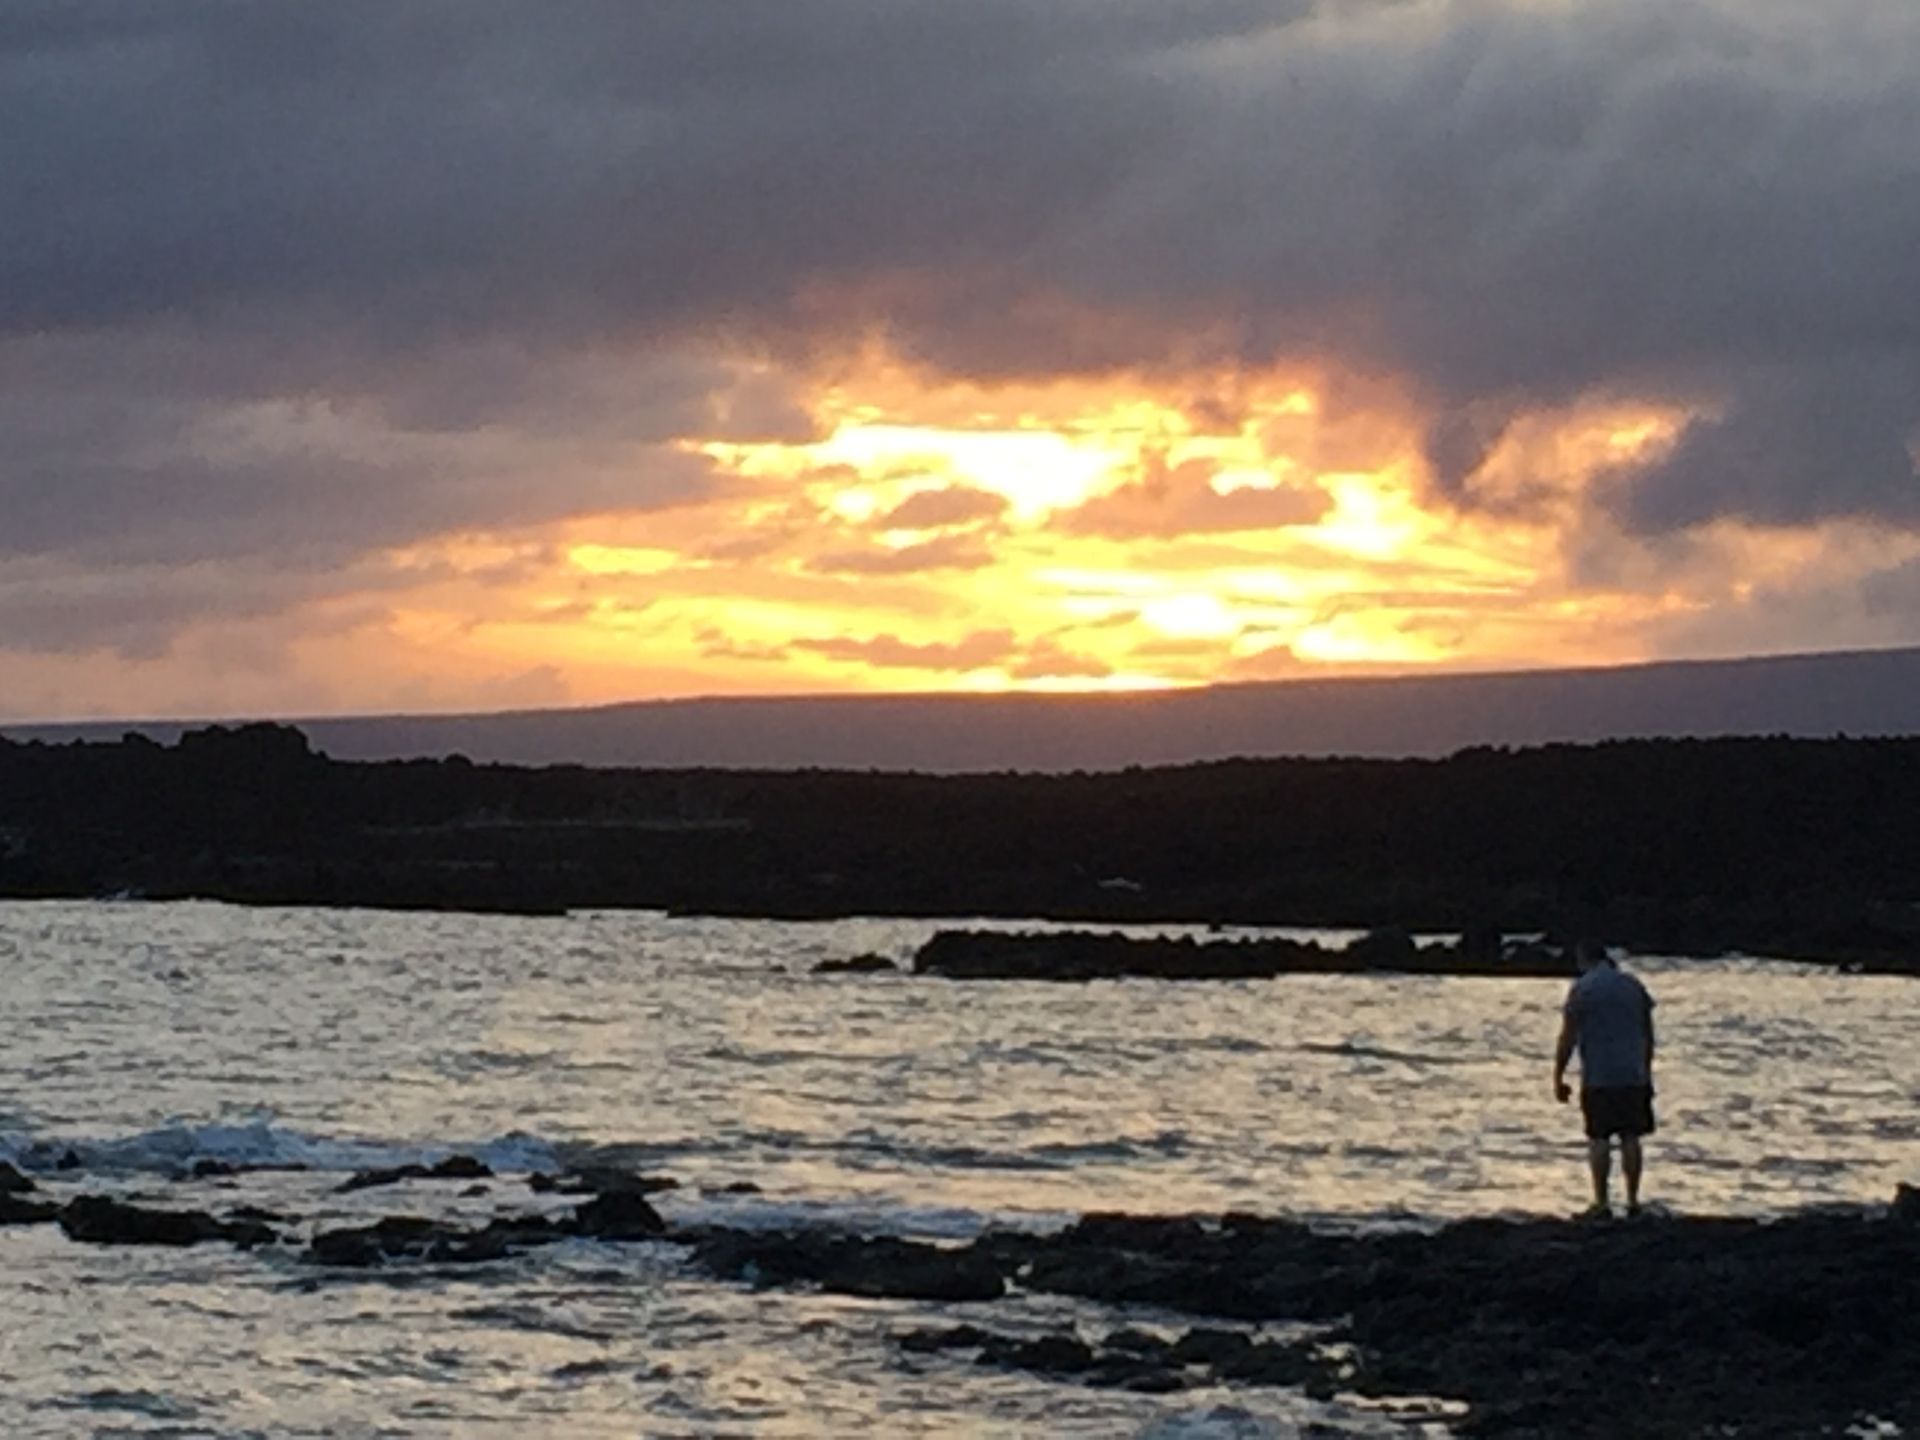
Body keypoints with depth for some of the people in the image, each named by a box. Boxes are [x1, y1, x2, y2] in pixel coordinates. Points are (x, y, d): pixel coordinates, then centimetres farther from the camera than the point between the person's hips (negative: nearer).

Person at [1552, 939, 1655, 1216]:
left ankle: (1601, 1202, 0)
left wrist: (1558, 1078, -1)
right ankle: (1633, 1200, 11)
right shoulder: (1634, 985, 9)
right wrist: (1646, 1070, 25)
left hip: (1598, 1077, -4)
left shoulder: (1581, 989, -6)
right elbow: (1648, 1034, 14)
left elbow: (1567, 1038, -8)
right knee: (1630, 1137, 8)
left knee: (1599, 1138, 1)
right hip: (1633, 1075, 4)